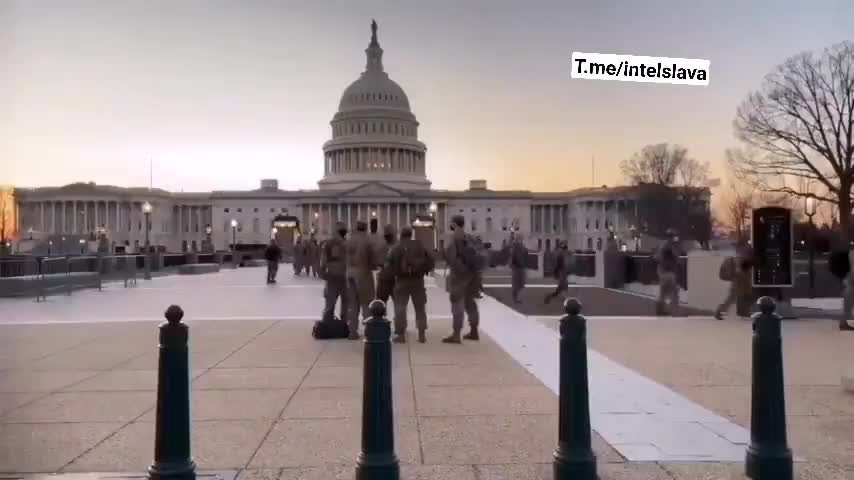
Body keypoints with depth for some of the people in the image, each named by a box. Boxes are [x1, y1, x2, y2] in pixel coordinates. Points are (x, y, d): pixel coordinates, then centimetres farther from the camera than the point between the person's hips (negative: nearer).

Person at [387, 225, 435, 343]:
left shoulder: (396, 247, -3)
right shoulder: (419, 245, 4)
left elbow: (388, 263, -10)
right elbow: (431, 259, 0)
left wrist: (394, 272, 5)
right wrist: (425, 270, 10)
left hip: (402, 280, -2)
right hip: (418, 280, 2)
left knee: (400, 307, 3)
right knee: (420, 307, 9)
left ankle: (401, 334, -1)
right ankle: (422, 334, 7)